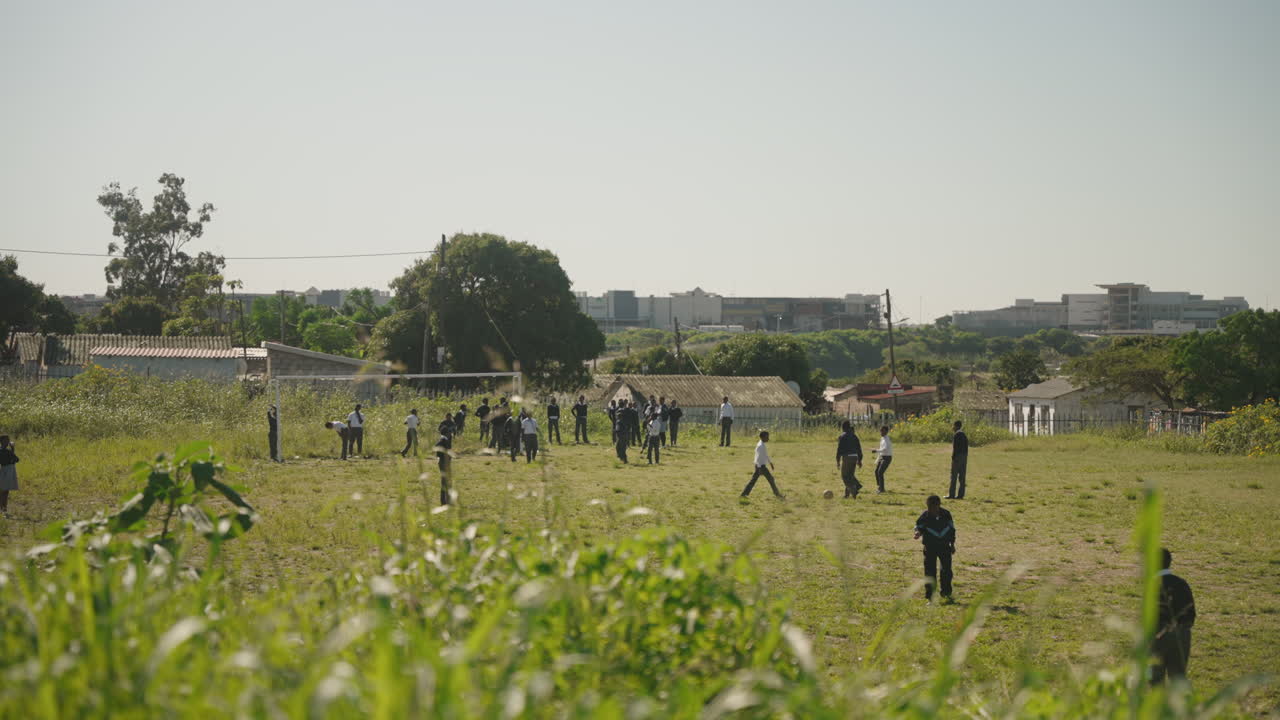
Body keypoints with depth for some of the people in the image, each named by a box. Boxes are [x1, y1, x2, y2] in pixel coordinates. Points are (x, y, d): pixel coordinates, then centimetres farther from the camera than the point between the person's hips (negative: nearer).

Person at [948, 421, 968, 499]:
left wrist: (953, 458, -16)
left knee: (954, 476, -6)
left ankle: (952, 494, -8)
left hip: (957, 456, -8)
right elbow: (966, 447, 17)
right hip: (964, 456, 8)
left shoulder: (956, 435, -11)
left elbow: (955, 447, -17)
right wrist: (965, 459, 19)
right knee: (962, 476, 6)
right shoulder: (964, 435, 16)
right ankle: (961, 495, 5)